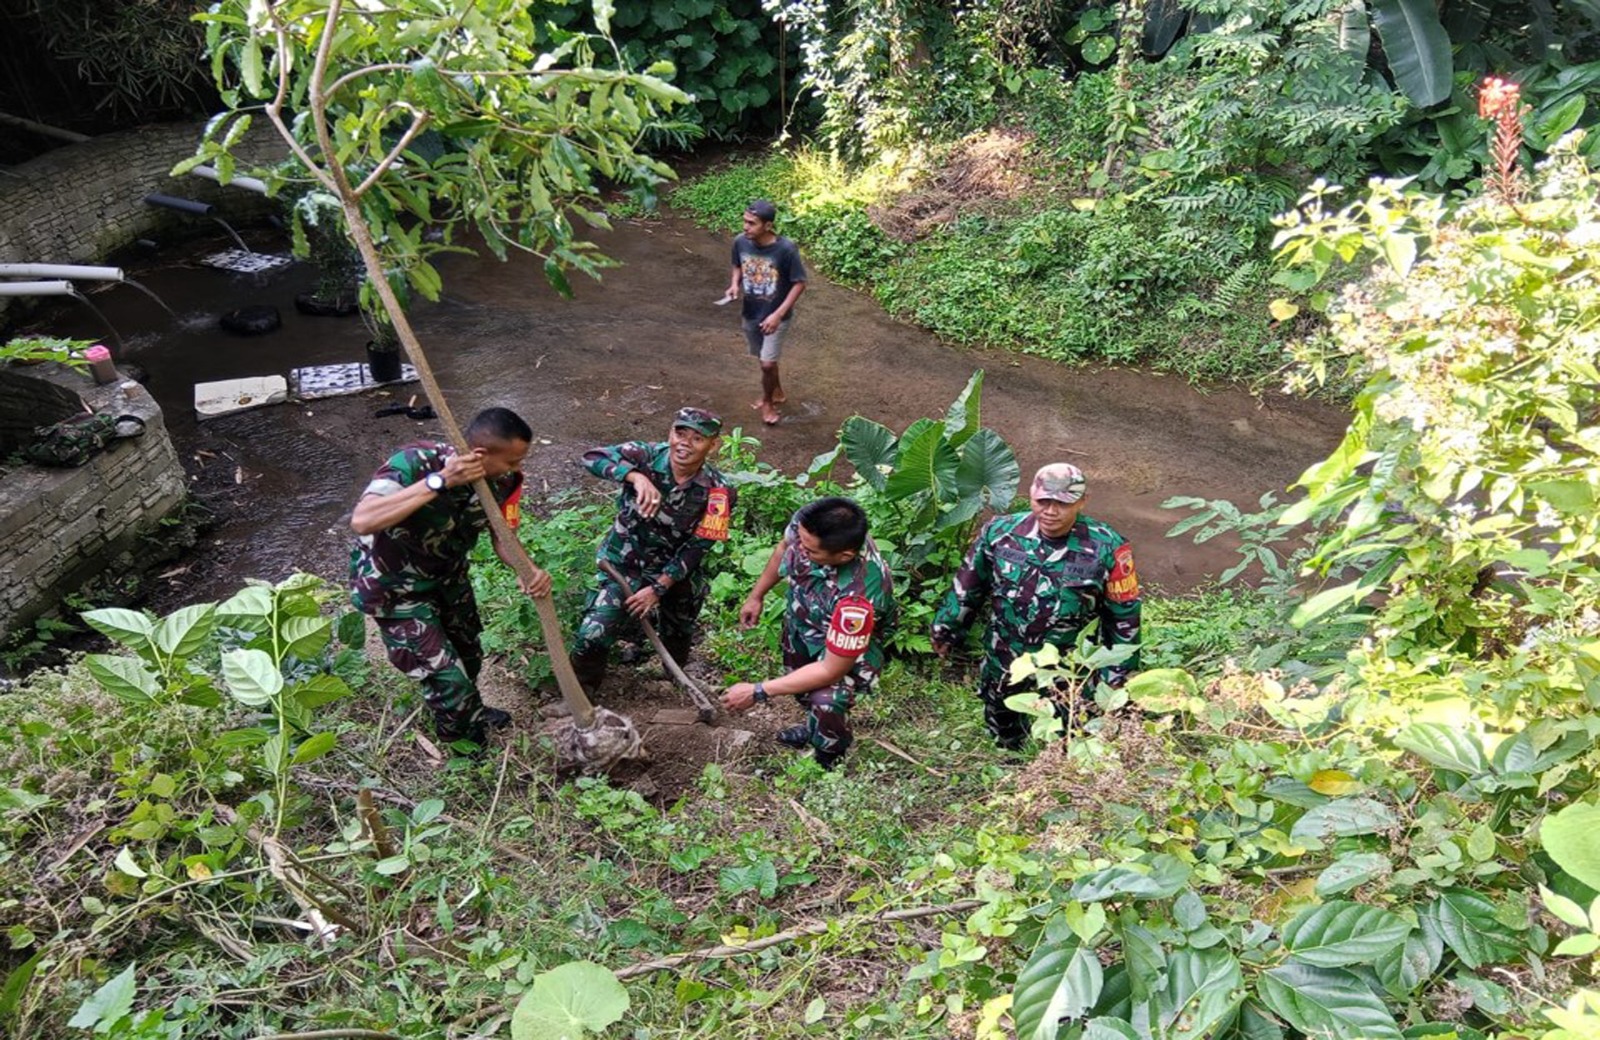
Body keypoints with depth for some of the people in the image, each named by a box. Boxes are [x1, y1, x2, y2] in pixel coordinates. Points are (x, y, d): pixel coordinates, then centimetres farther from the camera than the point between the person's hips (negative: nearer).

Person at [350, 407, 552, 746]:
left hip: (447, 574, 6)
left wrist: (527, 570, -34)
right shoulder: (415, 462, -37)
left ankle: (469, 712, 55)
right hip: (393, 585, -6)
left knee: (468, 656, 23)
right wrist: (439, 481, -50)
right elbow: (362, 521, -49)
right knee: (448, 678, -4)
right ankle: (462, 743, 27)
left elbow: (503, 537, -12)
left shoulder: (504, 480, -20)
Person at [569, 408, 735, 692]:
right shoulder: (647, 456, -22)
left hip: (675, 571, 2)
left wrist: (658, 588, -18)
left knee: (678, 637, 23)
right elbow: (592, 457, -36)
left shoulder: (717, 492, -20)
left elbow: (696, 548, -15)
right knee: (592, 636, -12)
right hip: (624, 563, -1)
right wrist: (637, 477, -51)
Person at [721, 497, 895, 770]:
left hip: (847, 644, -6)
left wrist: (758, 692, -32)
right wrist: (756, 595, 5)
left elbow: (831, 670, -35)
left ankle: (827, 763, 7)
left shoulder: (858, 597, -48)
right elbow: (785, 547, -4)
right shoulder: (806, 524, -33)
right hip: (802, 617, 6)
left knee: (826, 701, -28)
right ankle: (815, 726, 61)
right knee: (796, 679, 27)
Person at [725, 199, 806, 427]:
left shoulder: (786, 249, -26)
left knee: (767, 363, -6)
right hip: (750, 314, 5)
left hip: (776, 316, -5)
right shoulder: (740, 242, -12)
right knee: (764, 359, 20)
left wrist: (778, 315, -23)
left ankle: (767, 401, 22)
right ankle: (777, 392, 46)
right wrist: (735, 285, -14)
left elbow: (799, 283, -17)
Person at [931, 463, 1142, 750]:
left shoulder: (1106, 548, -18)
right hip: (1004, 661, 3)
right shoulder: (1000, 532, -13)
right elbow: (968, 585, 1)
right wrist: (946, 628, 10)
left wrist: (1118, 672, -2)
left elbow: (1123, 614, -7)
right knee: (1002, 727, 26)